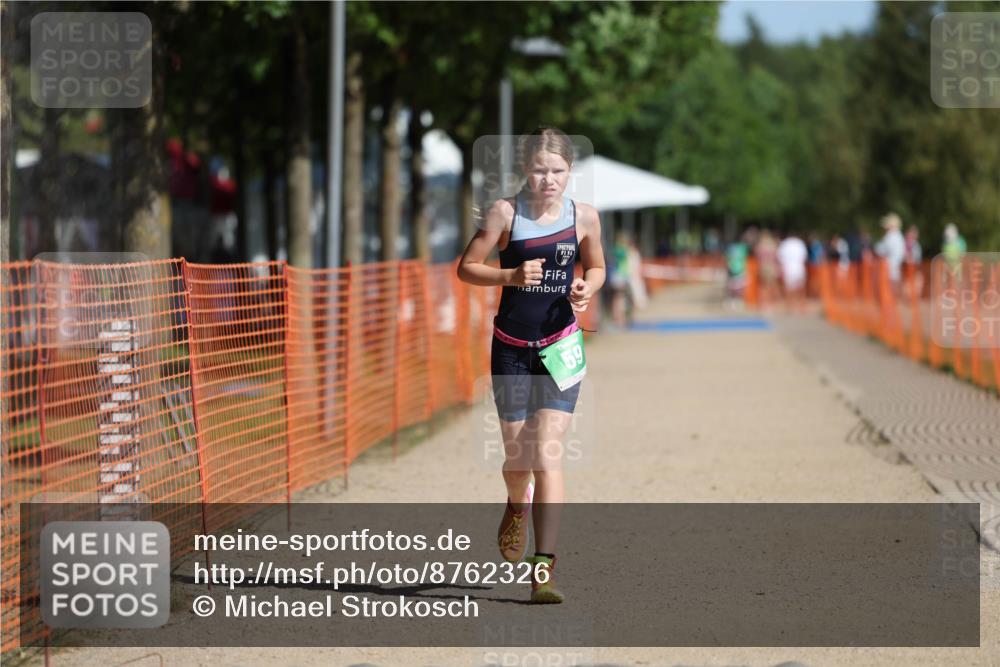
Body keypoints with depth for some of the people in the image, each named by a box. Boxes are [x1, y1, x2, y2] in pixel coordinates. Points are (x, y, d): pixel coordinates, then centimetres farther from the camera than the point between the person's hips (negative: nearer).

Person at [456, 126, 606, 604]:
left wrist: (586, 289, -8)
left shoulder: (584, 216, -2)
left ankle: (544, 569, -13)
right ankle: (517, 507, 48)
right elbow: (466, 267, -3)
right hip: (511, 347, 0)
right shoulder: (506, 213, -7)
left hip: (560, 345, 0)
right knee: (517, 458, 9)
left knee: (547, 454, -13)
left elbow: (596, 268, 14)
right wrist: (511, 276, -19)